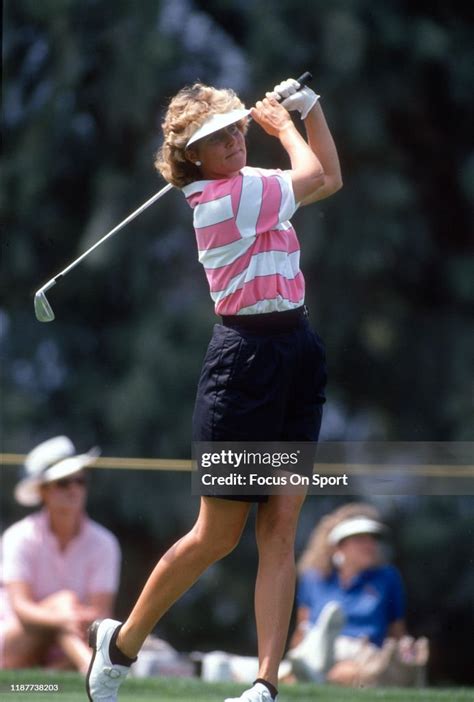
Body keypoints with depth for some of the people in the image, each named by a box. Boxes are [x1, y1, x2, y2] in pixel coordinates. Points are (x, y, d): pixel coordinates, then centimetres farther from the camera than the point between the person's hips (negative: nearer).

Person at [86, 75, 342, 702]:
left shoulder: (249, 185, 12)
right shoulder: (222, 198, -16)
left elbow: (329, 179, 25)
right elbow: (313, 175, -5)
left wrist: (308, 106, 14)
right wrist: (283, 123, 12)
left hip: (298, 356, 8)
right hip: (246, 360, -8)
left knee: (280, 531, -1)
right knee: (218, 535, 0)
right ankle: (122, 643, 19)